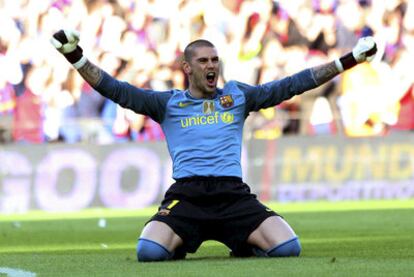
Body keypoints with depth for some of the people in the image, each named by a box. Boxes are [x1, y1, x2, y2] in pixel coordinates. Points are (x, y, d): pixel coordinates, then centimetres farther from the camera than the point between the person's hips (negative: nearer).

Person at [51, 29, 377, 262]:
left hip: (233, 193, 1)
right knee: (149, 251, -30)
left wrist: (350, 59, 12)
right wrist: (76, 57, -6)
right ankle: (179, 245, 10)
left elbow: (292, 85, 16)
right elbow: (117, 90, 6)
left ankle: (245, 245, 14)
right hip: (186, 193, -1)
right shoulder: (168, 103, 15)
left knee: (288, 247, -22)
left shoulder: (238, 95, 19)